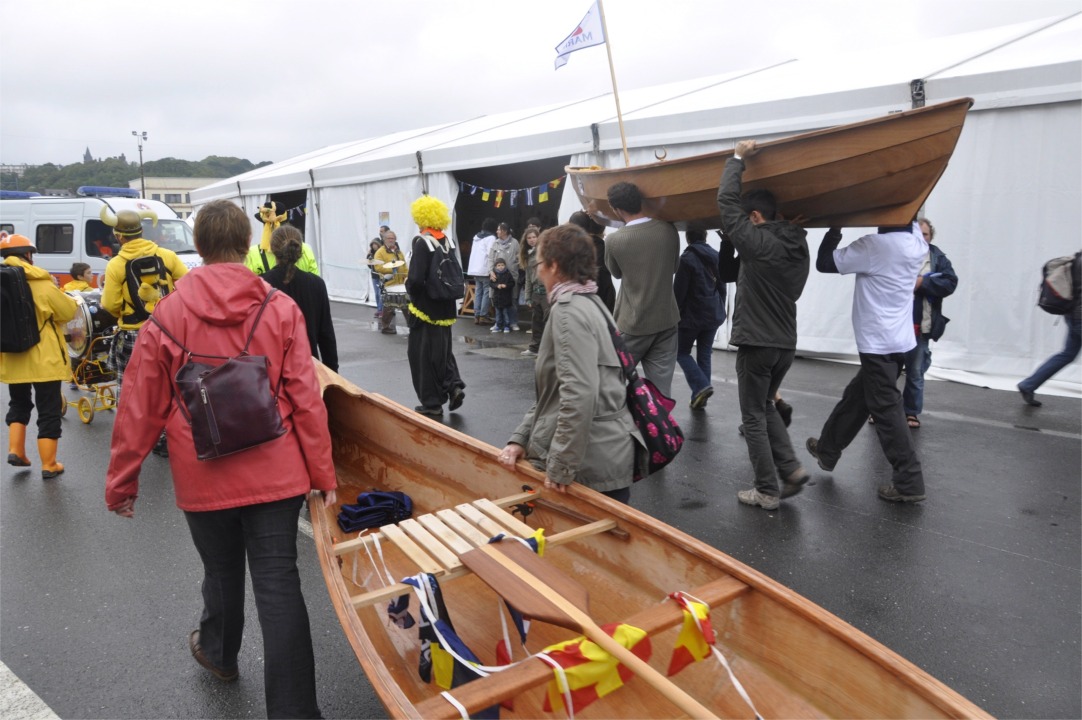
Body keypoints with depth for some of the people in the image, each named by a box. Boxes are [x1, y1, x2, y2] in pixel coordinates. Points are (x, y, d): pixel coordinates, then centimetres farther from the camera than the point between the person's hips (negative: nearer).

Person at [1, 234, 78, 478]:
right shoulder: (41, 284, -12)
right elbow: (69, 312, -5)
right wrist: (70, 300, 15)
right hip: (44, 360, -5)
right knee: (48, 411, 3)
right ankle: (49, 465, 7)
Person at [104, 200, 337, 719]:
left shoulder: (168, 315, -5)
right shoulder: (281, 309, -7)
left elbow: (141, 408, -1)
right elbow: (306, 399, -8)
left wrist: (121, 481, 9)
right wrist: (323, 474, -1)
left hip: (204, 477, 1)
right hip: (275, 472, -1)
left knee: (221, 571, 23)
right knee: (278, 583, 3)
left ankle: (218, 654, 50)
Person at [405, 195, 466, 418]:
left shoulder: (422, 242, -17)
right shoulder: (448, 241, 5)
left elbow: (415, 280, -24)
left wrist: (411, 290, -5)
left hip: (426, 308, -7)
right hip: (446, 307, 7)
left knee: (424, 354, 4)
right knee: (442, 349, 21)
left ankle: (432, 403, 9)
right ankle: (454, 385, 6)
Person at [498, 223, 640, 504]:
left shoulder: (569, 310, -16)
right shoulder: (588, 303, 15)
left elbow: (580, 395, -27)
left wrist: (561, 467, -21)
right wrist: (521, 438, 10)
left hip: (592, 466, -9)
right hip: (604, 458, 9)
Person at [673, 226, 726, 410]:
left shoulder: (687, 258, -13)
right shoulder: (716, 257, 7)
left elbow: (679, 290, -13)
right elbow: (722, 287, 13)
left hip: (691, 315, -6)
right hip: (713, 315, 6)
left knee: (681, 352, 8)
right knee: (704, 355, 11)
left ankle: (701, 386, -10)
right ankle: (699, 396, 9)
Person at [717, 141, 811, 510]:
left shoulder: (758, 242, -16)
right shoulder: (798, 245, 8)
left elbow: (725, 201, -13)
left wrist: (738, 158, -4)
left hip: (756, 343, -7)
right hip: (786, 343, 7)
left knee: (754, 417, 4)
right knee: (765, 407, 24)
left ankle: (768, 492, 8)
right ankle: (792, 469, 14)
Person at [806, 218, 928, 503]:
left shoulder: (875, 245, -18)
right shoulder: (917, 245, 4)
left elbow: (824, 263, -12)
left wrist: (835, 228, 0)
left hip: (878, 343, -8)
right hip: (899, 339, 8)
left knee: (887, 410, -3)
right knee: (855, 398, 20)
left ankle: (909, 483, 0)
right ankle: (827, 450, 35)